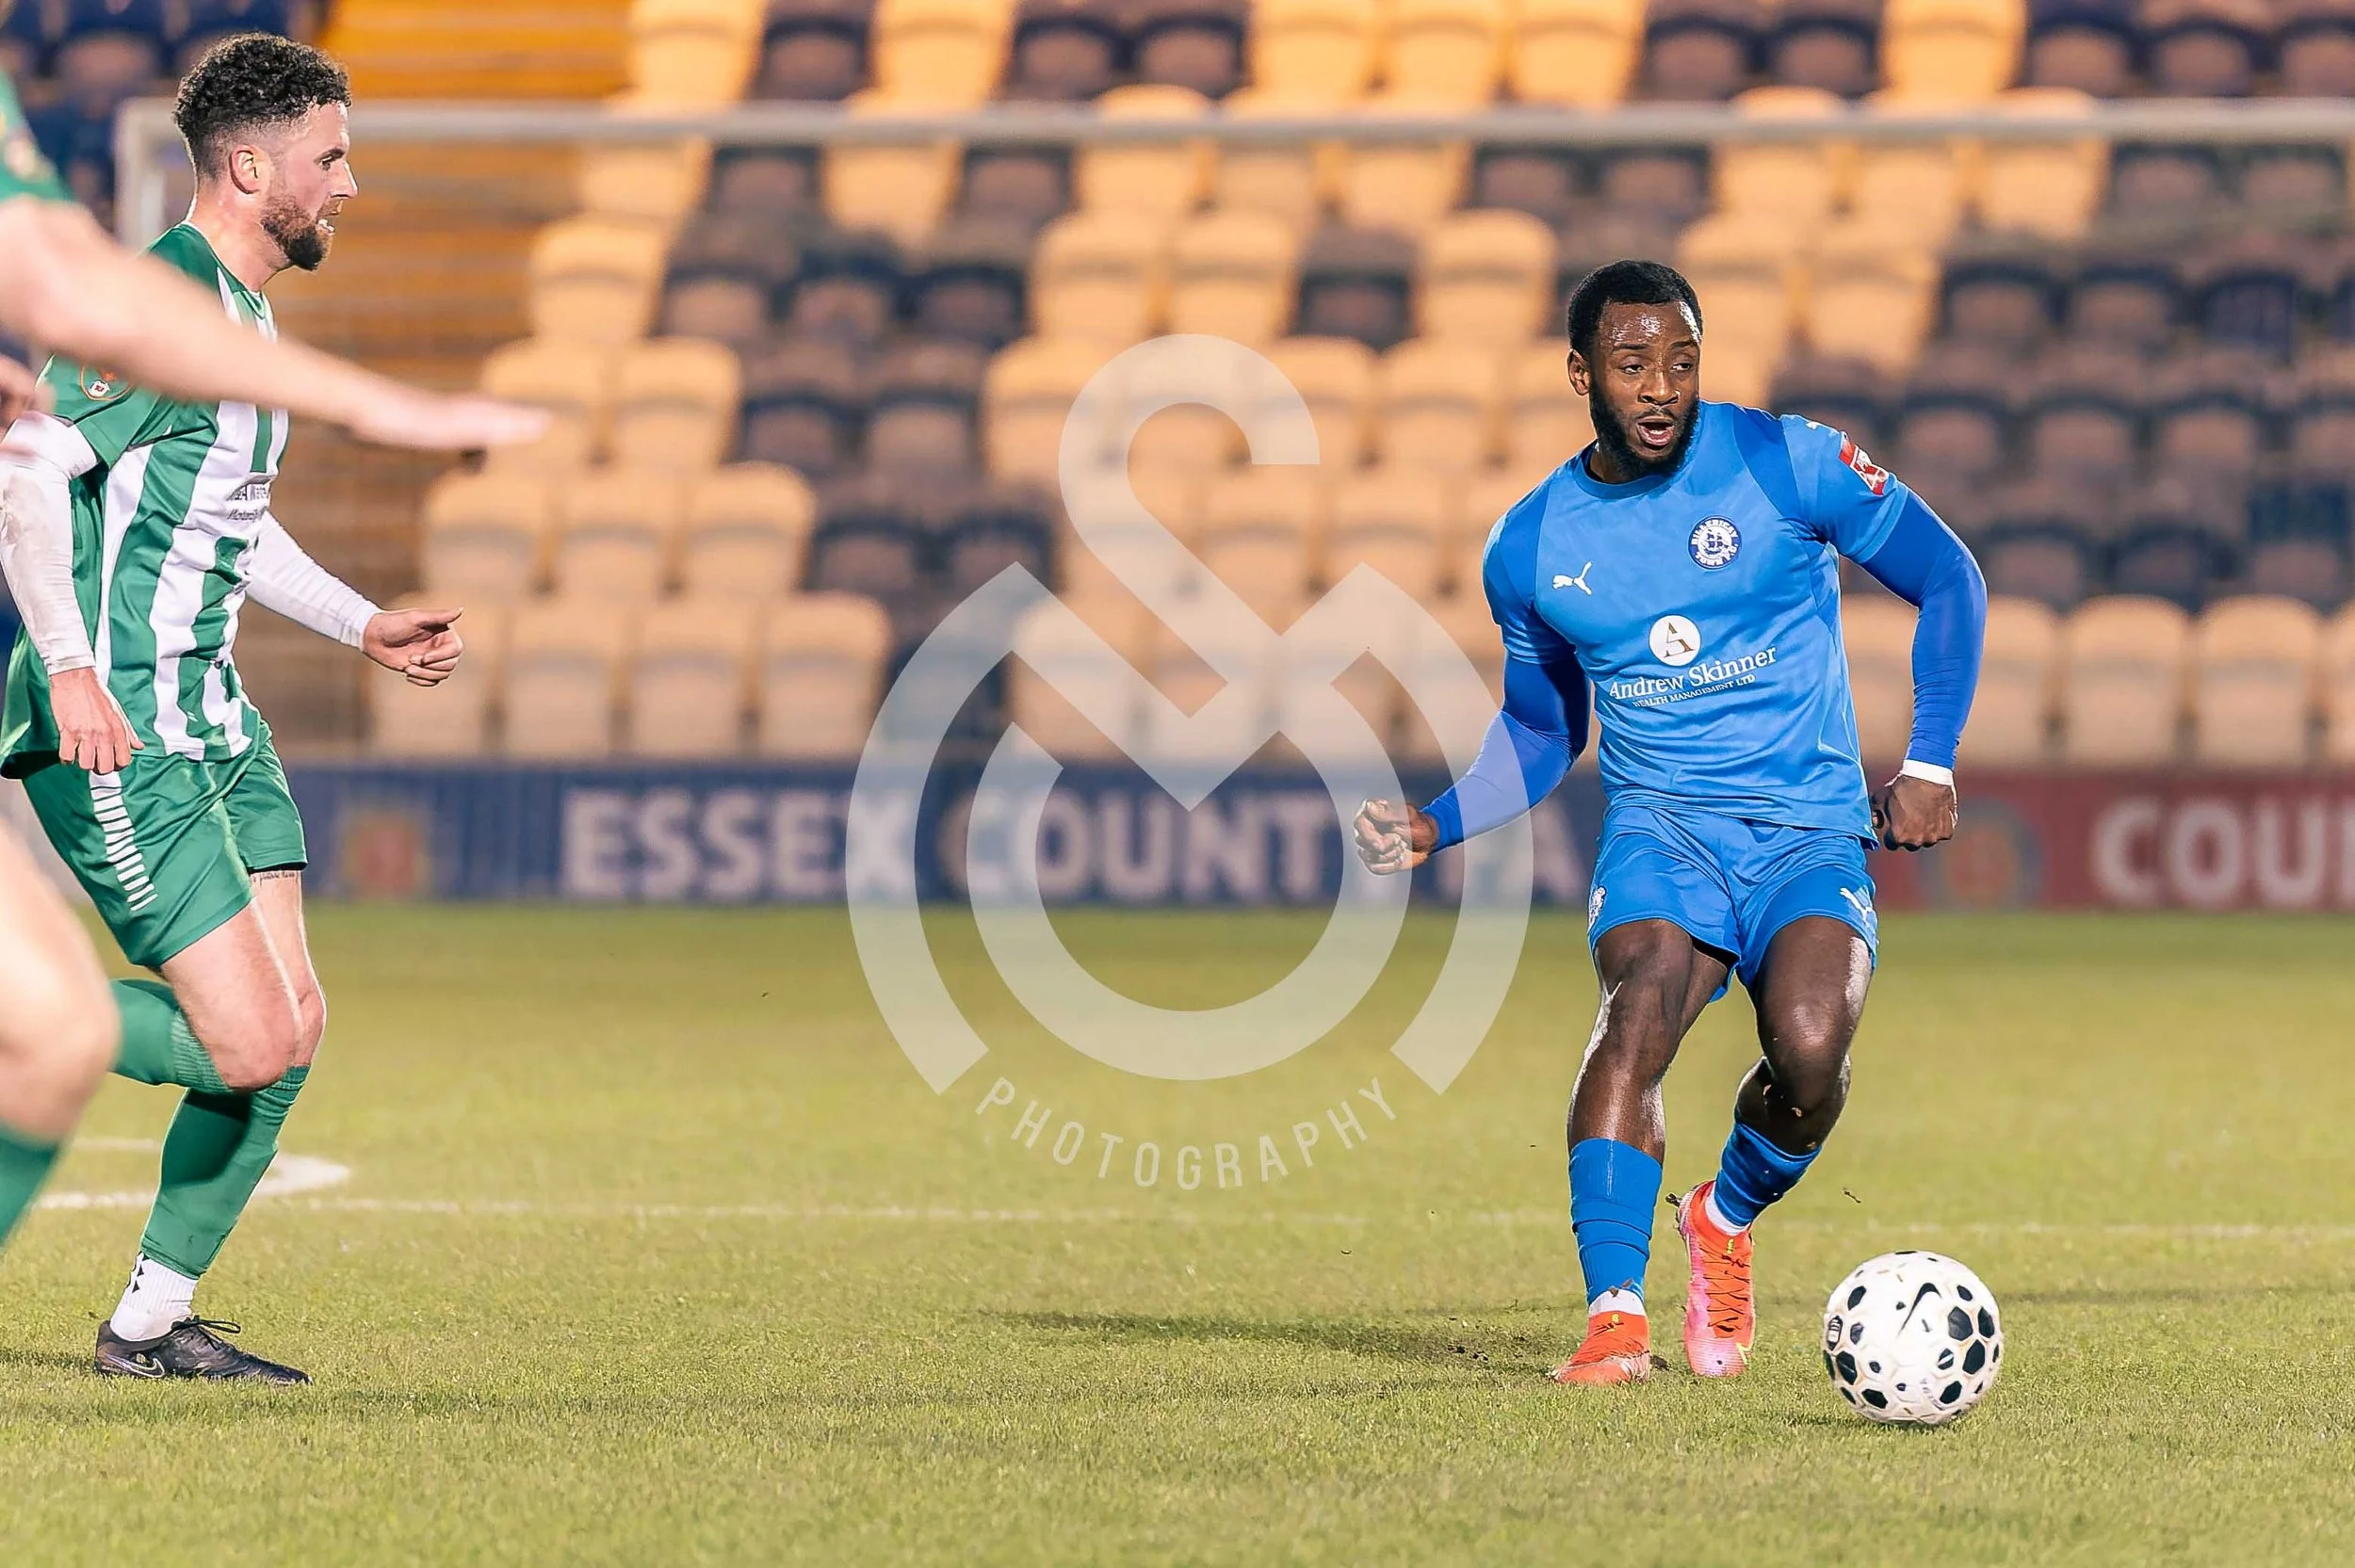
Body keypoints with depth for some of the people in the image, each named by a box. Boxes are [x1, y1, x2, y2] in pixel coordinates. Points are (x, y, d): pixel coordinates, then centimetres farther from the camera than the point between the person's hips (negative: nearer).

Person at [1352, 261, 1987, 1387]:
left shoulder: (1784, 464, -4)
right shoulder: (1530, 547, 6)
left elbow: (1948, 581, 5)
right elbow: (1540, 724, 21)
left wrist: (1928, 765, -4)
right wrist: (1436, 827, 4)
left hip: (1812, 832, -1)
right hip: (1661, 826, 1)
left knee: (1811, 1048, -28)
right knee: (1642, 1004, -32)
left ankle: (1728, 1218, 5)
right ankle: (1615, 1315, -35)